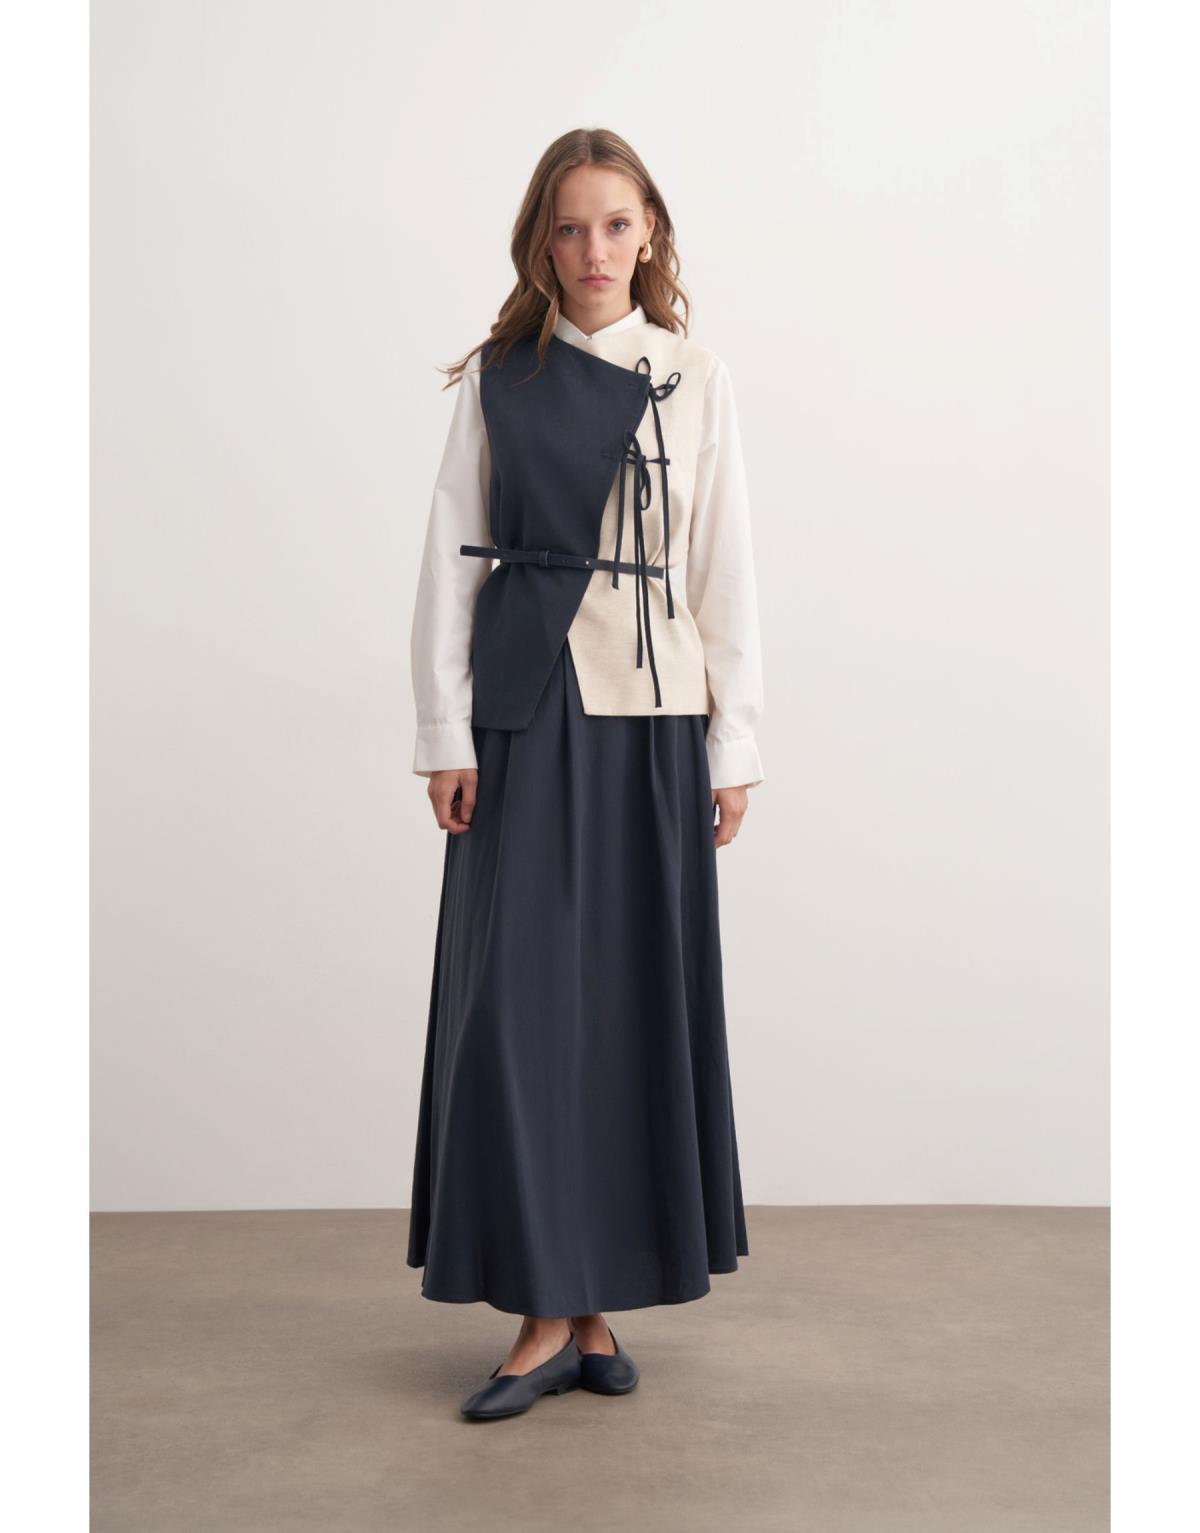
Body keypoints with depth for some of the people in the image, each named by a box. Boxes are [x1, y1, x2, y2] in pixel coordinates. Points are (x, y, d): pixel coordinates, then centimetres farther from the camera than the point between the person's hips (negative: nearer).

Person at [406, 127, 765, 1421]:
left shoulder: (696, 382, 8)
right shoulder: (497, 381, 7)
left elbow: (725, 570, 6)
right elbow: (452, 559, 4)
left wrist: (735, 745, 2)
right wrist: (445, 734, -3)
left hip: (654, 719, 1)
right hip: (528, 710, 0)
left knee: (639, 994, 4)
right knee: (519, 992, -3)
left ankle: (597, 1298, 17)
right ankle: (547, 1307, 7)